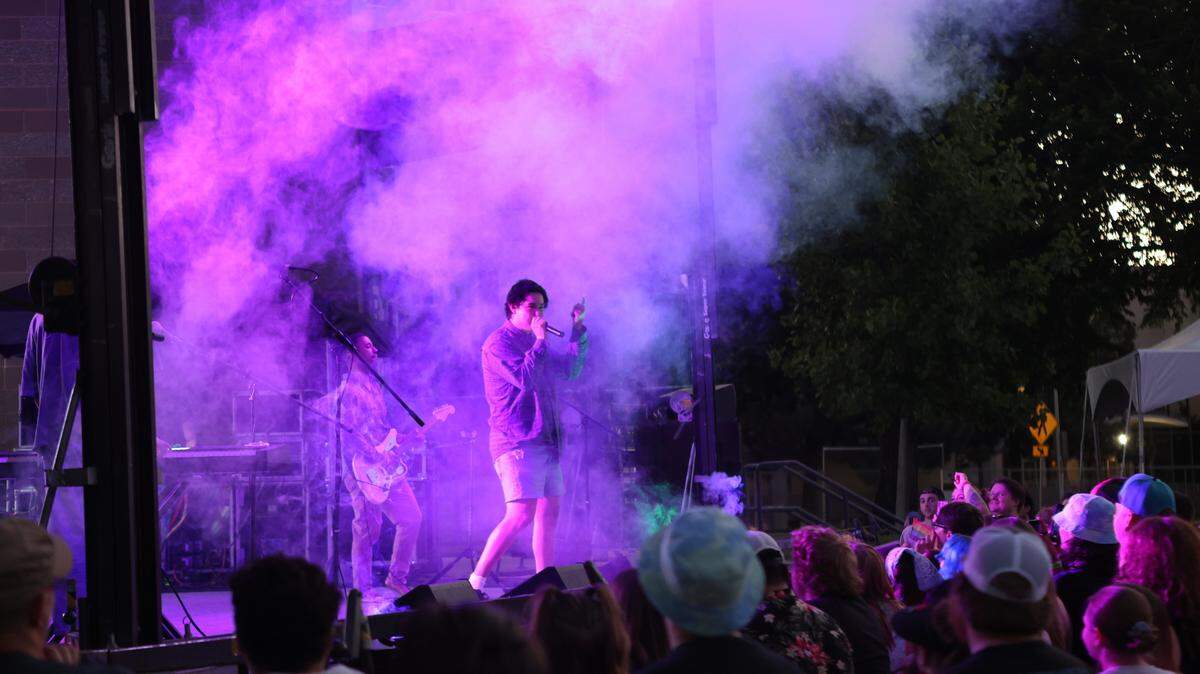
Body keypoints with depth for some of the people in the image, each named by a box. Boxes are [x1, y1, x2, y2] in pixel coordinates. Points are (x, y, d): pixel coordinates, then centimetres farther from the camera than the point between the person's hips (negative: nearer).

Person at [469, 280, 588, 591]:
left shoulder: (533, 343, 20)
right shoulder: (499, 342, -8)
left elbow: (570, 370, 28)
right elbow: (524, 378, -22)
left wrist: (578, 330, 21)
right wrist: (540, 341, -15)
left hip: (545, 442, 9)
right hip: (517, 441, -9)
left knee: (549, 512, 7)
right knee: (521, 514, -19)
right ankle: (476, 582, -16)